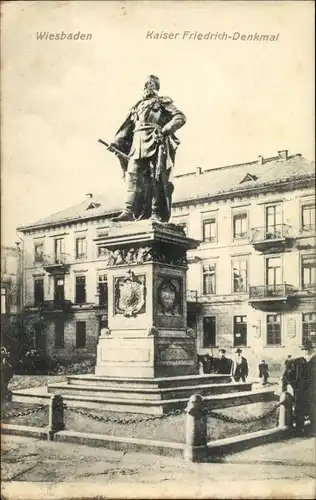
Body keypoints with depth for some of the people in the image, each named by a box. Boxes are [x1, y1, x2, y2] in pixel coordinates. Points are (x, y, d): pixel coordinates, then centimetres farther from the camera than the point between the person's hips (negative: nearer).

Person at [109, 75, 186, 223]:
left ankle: (156, 214, -10)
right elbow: (127, 127, 23)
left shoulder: (163, 102, 13)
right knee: (132, 176, -9)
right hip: (138, 143, 5)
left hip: (155, 143, -5)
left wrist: (164, 130, -12)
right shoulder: (137, 106, 28)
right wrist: (116, 142, 9)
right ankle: (128, 212, -16)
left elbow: (180, 118, 1)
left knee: (155, 179, -9)